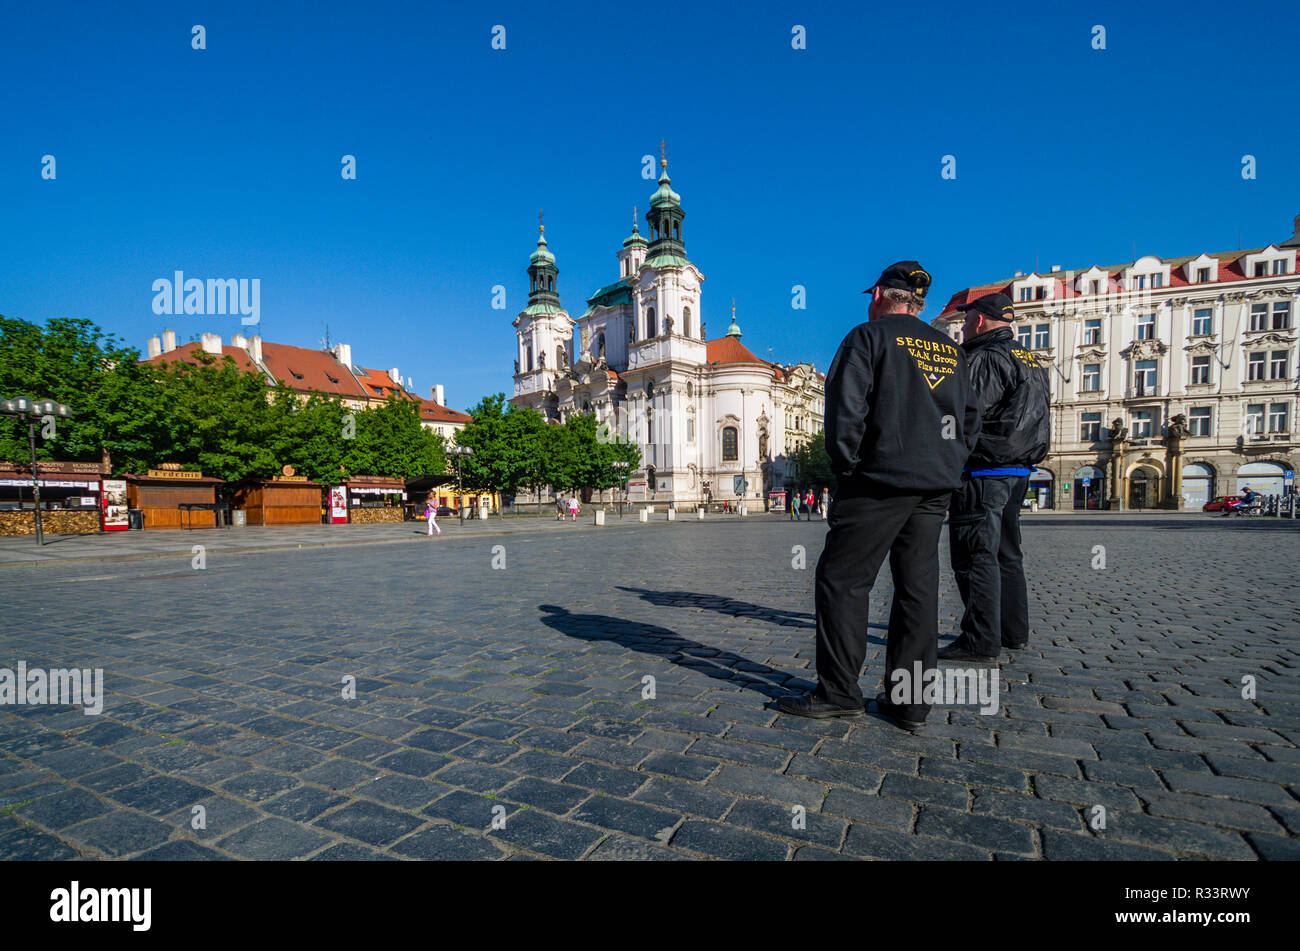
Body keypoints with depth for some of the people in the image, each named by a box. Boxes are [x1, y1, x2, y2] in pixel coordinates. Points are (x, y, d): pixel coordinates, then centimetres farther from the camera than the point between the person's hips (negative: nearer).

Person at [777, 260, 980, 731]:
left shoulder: (869, 336, -2)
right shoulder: (950, 349, 18)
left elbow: (845, 404, -14)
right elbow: (971, 416, 19)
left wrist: (845, 464, -5)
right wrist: (948, 465, 19)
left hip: (881, 479, -7)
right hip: (935, 487, 7)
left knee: (842, 578, 0)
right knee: (917, 587, 8)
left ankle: (838, 692, 3)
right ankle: (910, 701, 12)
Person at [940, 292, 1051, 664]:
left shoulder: (983, 359, -12)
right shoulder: (1032, 362, 20)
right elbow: (1038, 418, 23)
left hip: (983, 470, -10)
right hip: (1018, 470, 10)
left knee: (975, 555, -8)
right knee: (1006, 553, 16)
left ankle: (981, 642, -6)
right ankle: (1013, 632, 24)